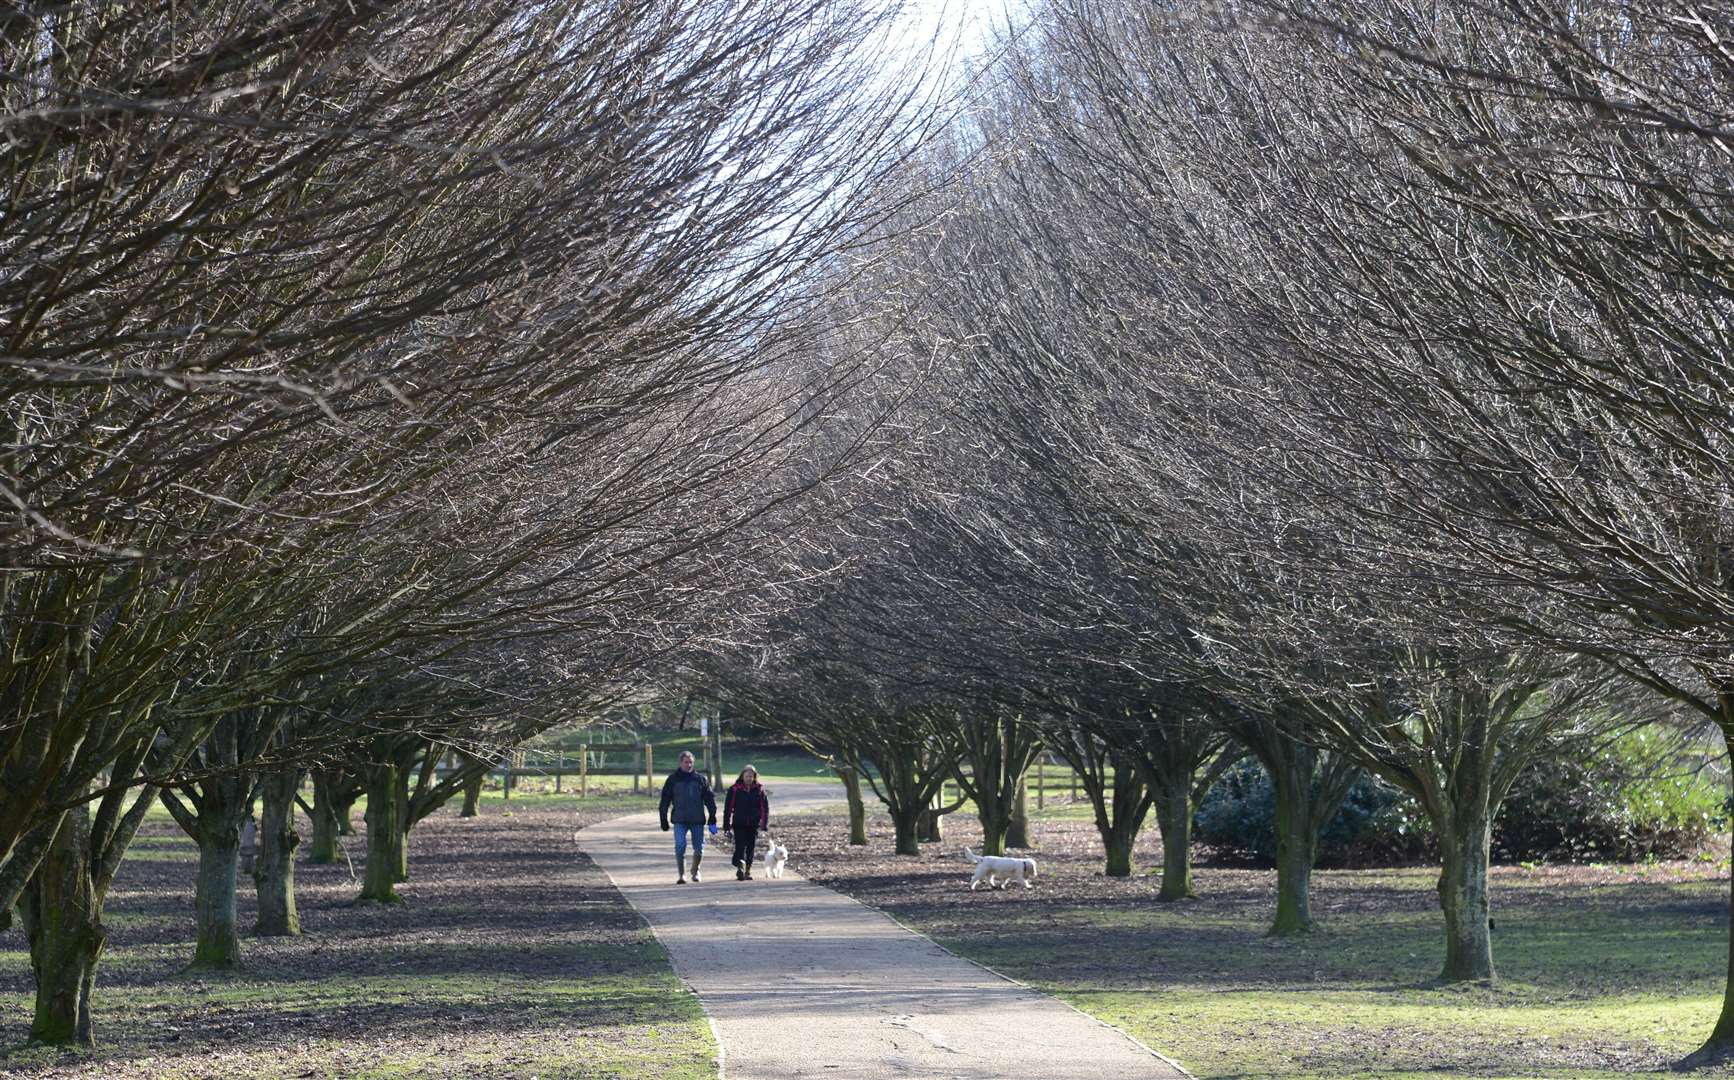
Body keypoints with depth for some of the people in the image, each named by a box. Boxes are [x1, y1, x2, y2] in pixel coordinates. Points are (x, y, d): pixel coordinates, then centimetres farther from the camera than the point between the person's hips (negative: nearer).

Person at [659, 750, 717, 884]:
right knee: (680, 846, -13)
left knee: (699, 848, 5)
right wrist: (664, 819, 2)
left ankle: (695, 871, 27)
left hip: (697, 820, 1)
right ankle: (681, 875, -6)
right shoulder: (673, 779, 4)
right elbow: (665, 801, 7)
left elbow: (709, 798, 7)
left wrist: (712, 816, -1)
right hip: (680, 820, -1)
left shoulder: (700, 779, 6)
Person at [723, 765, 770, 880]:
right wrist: (726, 825, -2)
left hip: (753, 825, 2)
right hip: (739, 824, -2)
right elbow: (728, 808, 1)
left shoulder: (759, 790, 5)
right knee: (740, 846, -14)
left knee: (750, 848, 8)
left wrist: (765, 823, -1)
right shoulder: (735, 790, 0)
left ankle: (748, 871, 17)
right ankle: (740, 868, -25)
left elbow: (765, 808, 7)